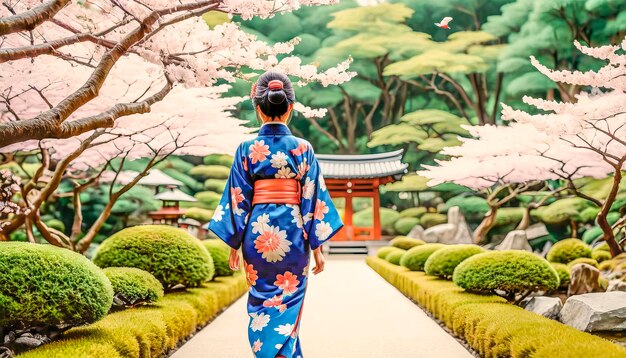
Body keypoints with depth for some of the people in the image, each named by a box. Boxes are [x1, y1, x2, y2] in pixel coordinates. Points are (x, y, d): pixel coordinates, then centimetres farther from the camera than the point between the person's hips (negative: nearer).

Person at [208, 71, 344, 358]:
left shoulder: (247, 149, -3)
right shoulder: (303, 149, -3)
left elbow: (237, 200, -2)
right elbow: (313, 200, -3)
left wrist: (234, 245, 7)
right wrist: (317, 248, 3)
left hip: (257, 234, 1)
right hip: (293, 236, 0)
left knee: (261, 307, 16)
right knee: (287, 307, 10)